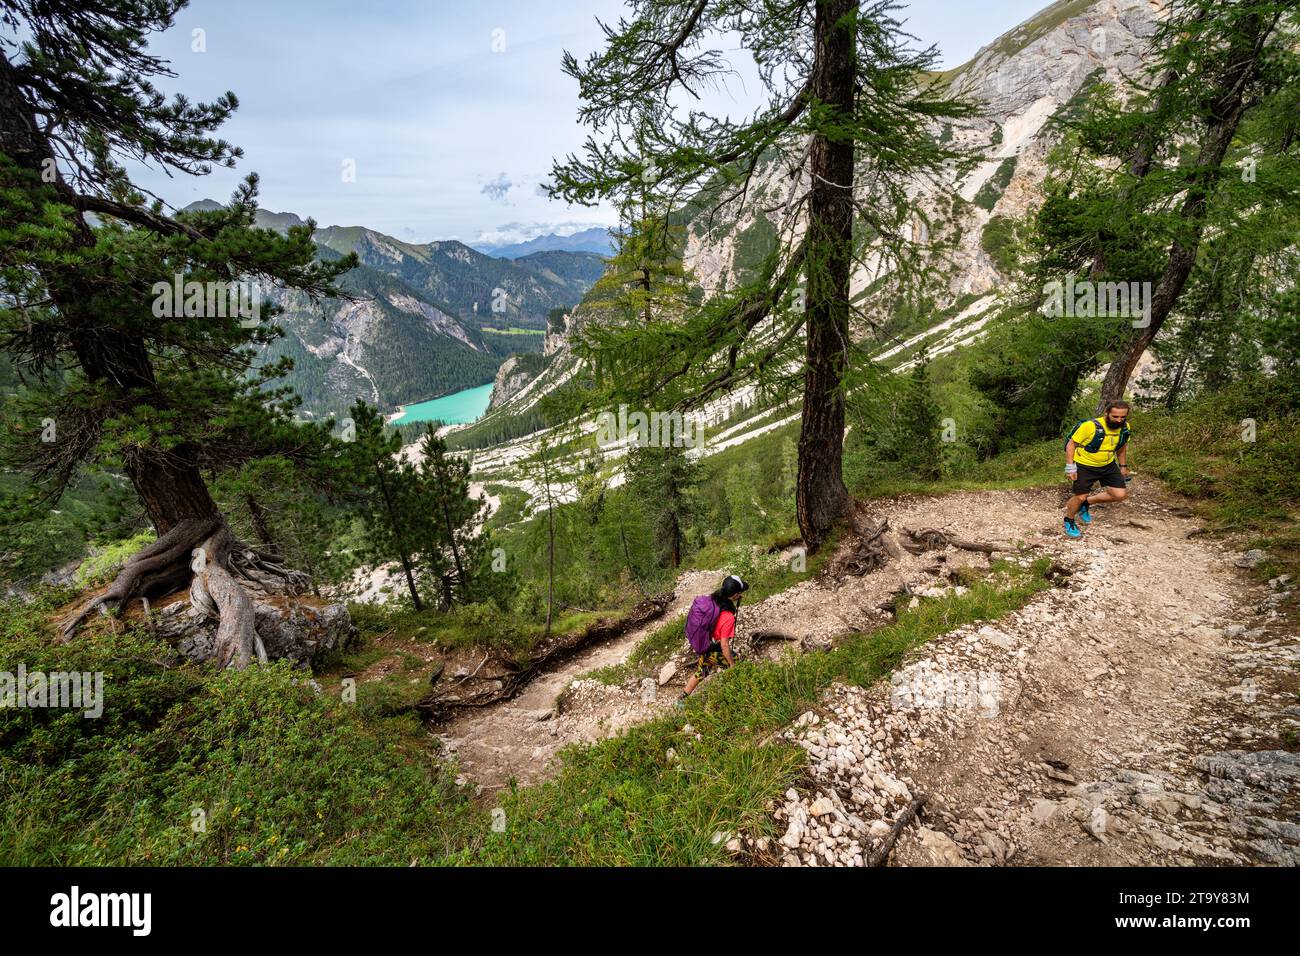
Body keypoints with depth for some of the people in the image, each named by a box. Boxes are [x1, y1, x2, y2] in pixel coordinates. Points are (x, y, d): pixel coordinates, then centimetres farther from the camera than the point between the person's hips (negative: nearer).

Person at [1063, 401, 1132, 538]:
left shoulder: (1125, 427, -8)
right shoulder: (1090, 426, -28)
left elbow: (1121, 447, 12)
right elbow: (1071, 444, -19)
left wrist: (1123, 466, 16)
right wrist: (1070, 467, -21)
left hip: (1108, 465, 6)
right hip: (1084, 466, -6)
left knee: (1121, 494, -2)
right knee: (1080, 497, -4)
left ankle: (1086, 503, 19)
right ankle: (1069, 520, 25)